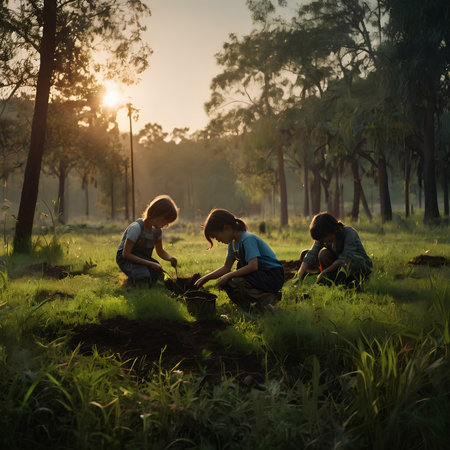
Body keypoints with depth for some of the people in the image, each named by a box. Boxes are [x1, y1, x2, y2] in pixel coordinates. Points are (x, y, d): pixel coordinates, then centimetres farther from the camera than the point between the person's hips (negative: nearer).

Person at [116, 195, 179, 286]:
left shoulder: (157, 230, -2)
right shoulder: (136, 228, -27)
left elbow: (160, 251, 11)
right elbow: (126, 254, -26)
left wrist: (170, 258, -14)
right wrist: (150, 263, -29)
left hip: (143, 258, 7)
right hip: (126, 258, -7)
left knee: (157, 273, -20)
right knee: (144, 278, -34)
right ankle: (130, 280, 1)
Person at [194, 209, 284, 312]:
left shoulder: (248, 239, -19)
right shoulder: (233, 243, 9)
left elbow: (253, 266, -30)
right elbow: (226, 267, 18)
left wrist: (228, 276, -24)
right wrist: (205, 278, 11)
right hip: (260, 275, 10)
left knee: (232, 283, -26)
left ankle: (266, 298, -14)